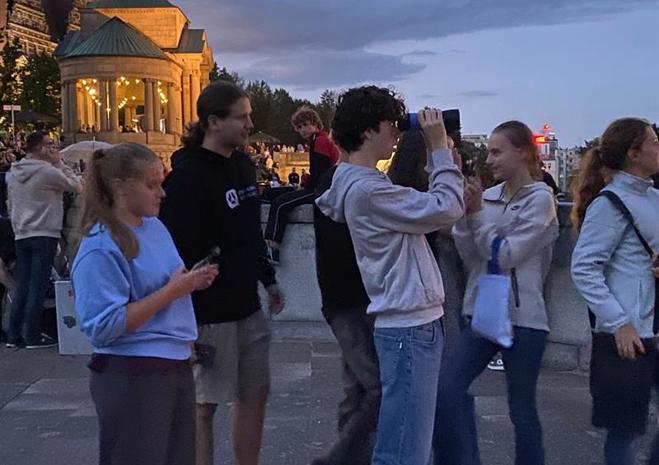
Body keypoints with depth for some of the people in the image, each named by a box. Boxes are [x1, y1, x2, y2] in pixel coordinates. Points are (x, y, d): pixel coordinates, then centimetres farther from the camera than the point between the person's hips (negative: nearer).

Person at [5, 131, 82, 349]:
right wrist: (59, 163, -2)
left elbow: (10, 206, 16)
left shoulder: (13, 174, 11)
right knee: (38, 287, -3)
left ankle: (14, 335, 14)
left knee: (22, 286, 11)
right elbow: (77, 186, -3)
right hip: (44, 235, -7)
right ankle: (33, 336, 0)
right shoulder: (48, 172, -13)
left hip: (21, 236, 7)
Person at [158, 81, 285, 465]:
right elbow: (178, 252, -20)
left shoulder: (244, 164, 10)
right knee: (205, 404, 5)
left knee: (256, 393, 15)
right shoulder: (187, 176, -17)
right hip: (209, 313, -8)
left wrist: (269, 279, 19)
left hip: (248, 307, 8)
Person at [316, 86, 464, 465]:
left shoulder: (366, 183, 15)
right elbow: (448, 208, -18)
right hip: (409, 326, -11)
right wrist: (440, 148, -8)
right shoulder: (367, 189, -18)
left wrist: (437, 153, 9)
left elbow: (428, 207, 16)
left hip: (413, 322, 11)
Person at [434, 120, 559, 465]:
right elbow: (471, 259, 7)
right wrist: (465, 216, -6)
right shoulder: (489, 196, 8)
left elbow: (505, 255, -14)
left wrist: (477, 213, -10)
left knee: (522, 410, 6)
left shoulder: (540, 198, -7)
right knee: (447, 390, -7)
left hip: (522, 317, -5)